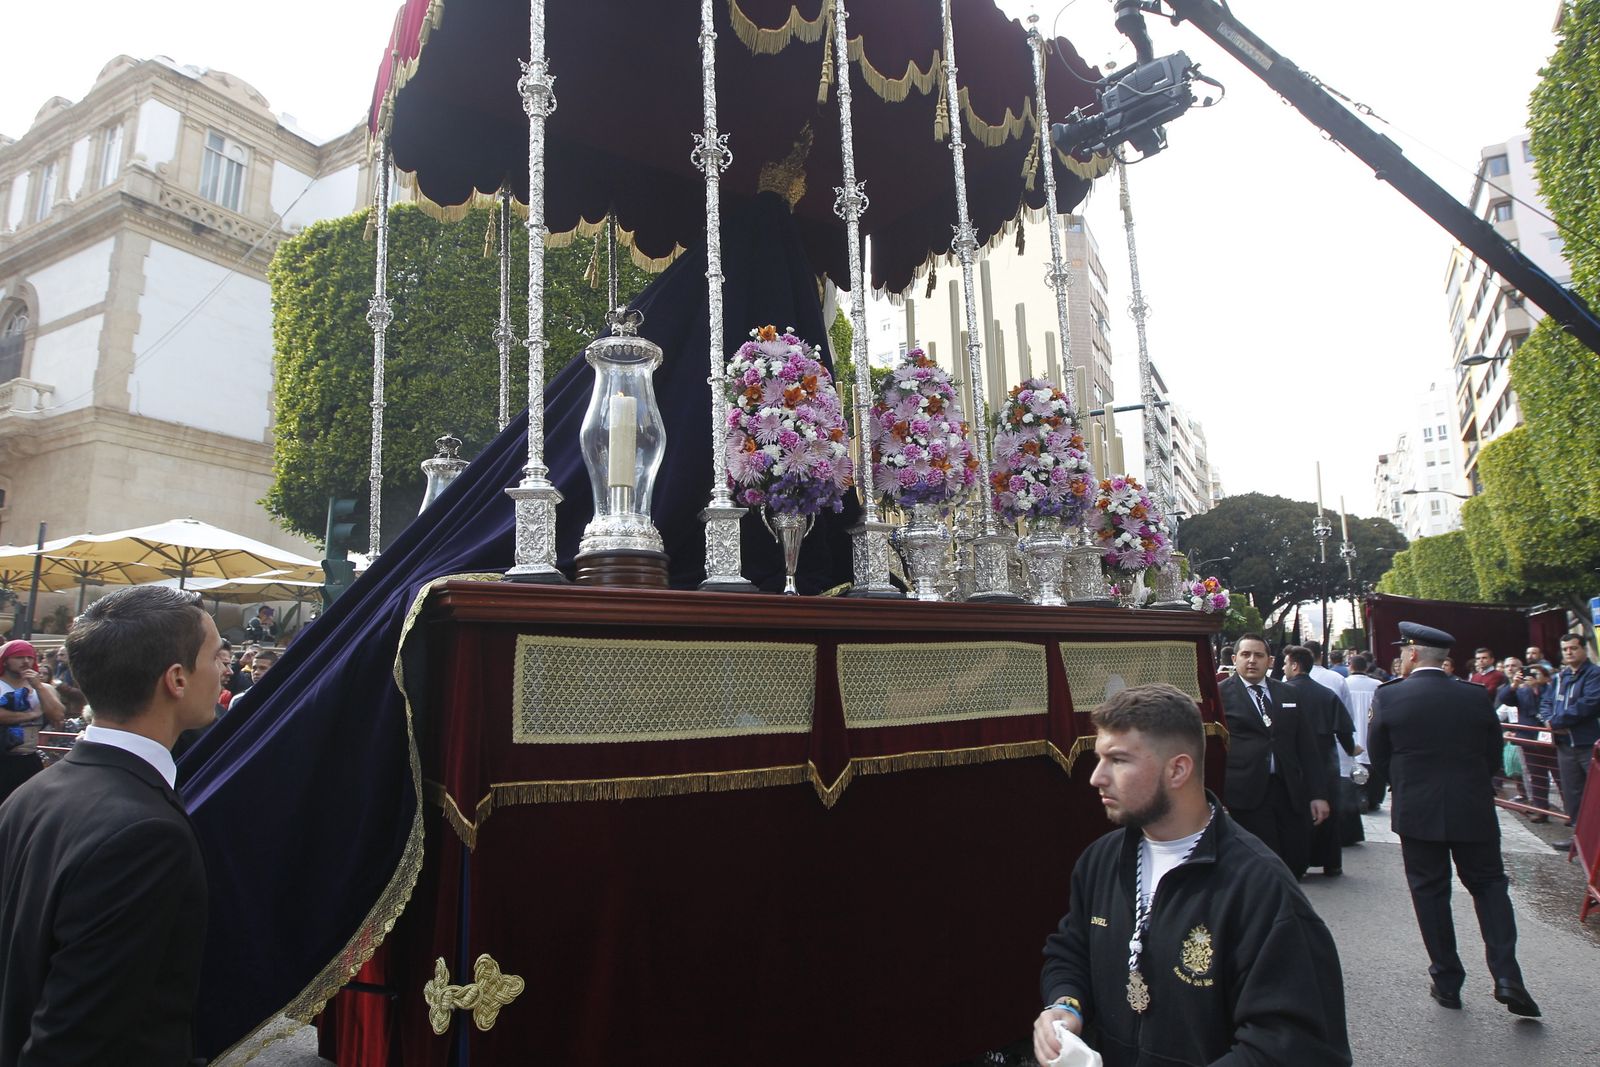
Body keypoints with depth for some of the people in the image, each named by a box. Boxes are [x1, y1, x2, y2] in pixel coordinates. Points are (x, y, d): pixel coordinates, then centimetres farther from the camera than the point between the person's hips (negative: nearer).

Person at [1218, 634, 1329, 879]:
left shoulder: (1288, 695, 14)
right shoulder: (1220, 694, -1)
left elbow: (1307, 747, 14)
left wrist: (1318, 794, 9)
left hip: (1290, 792, 5)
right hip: (1248, 794, -4)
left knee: (1297, 863, 6)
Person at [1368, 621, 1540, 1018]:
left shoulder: (1388, 696, -9)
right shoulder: (1476, 696, -3)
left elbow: (1378, 757, -1)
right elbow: (1493, 756, 4)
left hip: (1417, 812, -2)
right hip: (1474, 811, 2)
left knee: (1430, 892, 9)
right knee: (1489, 885, 15)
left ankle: (1447, 981, 16)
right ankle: (1506, 976, 4)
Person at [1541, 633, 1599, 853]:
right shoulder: (1559, 677, 14)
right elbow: (1545, 703, 13)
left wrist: (1557, 721, -16)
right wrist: (1550, 719, -8)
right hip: (1565, 743, 7)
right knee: (1572, 793, 12)